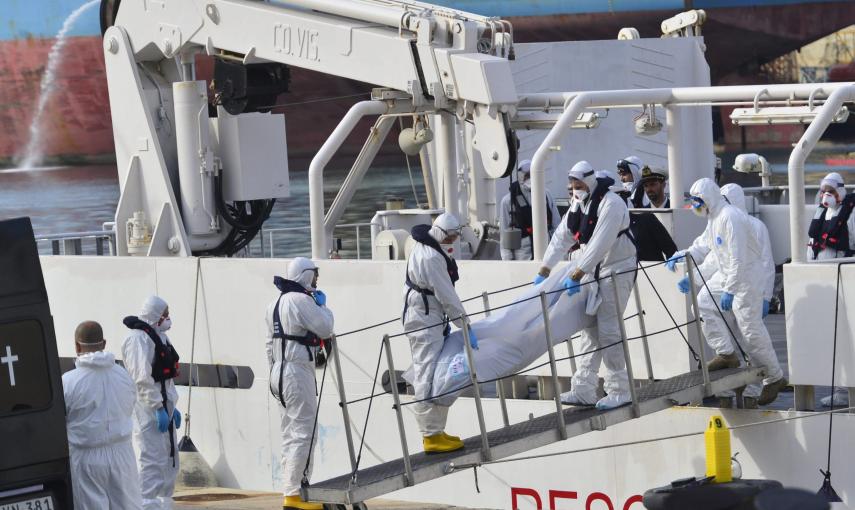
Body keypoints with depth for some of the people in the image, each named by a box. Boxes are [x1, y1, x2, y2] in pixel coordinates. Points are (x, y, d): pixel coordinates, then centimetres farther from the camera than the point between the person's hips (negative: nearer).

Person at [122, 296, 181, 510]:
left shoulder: (160, 337, 16)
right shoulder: (139, 339, -16)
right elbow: (142, 378, -22)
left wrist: (172, 406, 21)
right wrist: (158, 408, -23)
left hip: (162, 404, 10)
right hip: (147, 409, -10)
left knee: (169, 460, 16)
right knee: (152, 460, -12)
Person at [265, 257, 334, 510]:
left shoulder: (276, 303, 15)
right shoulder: (301, 300, -15)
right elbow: (325, 328, -14)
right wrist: (322, 305, 2)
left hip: (280, 372, 10)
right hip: (298, 372, -10)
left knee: (290, 435, 13)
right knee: (303, 434, -8)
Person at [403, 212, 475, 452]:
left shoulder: (427, 246, 10)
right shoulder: (431, 257, -23)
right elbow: (447, 296, -20)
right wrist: (465, 326, -15)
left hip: (432, 318, 11)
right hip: (425, 322, -11)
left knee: (431, 376, 14)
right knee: (428, 377, -9)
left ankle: (434, 431, 20)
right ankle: (431, 435, -8)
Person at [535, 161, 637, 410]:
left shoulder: (611, 204, -21)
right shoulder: (578, 203, 7)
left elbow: (599, 245, -27)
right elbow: (562, 237, 9)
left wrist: (576, 276, -29)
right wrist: (543, 272, 5)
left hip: (617, 270, -8)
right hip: (592, 272, 8)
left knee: (608, 329, -11)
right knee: (590, 329, 6)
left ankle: (619, 390, -4)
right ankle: (583, 390, 8)